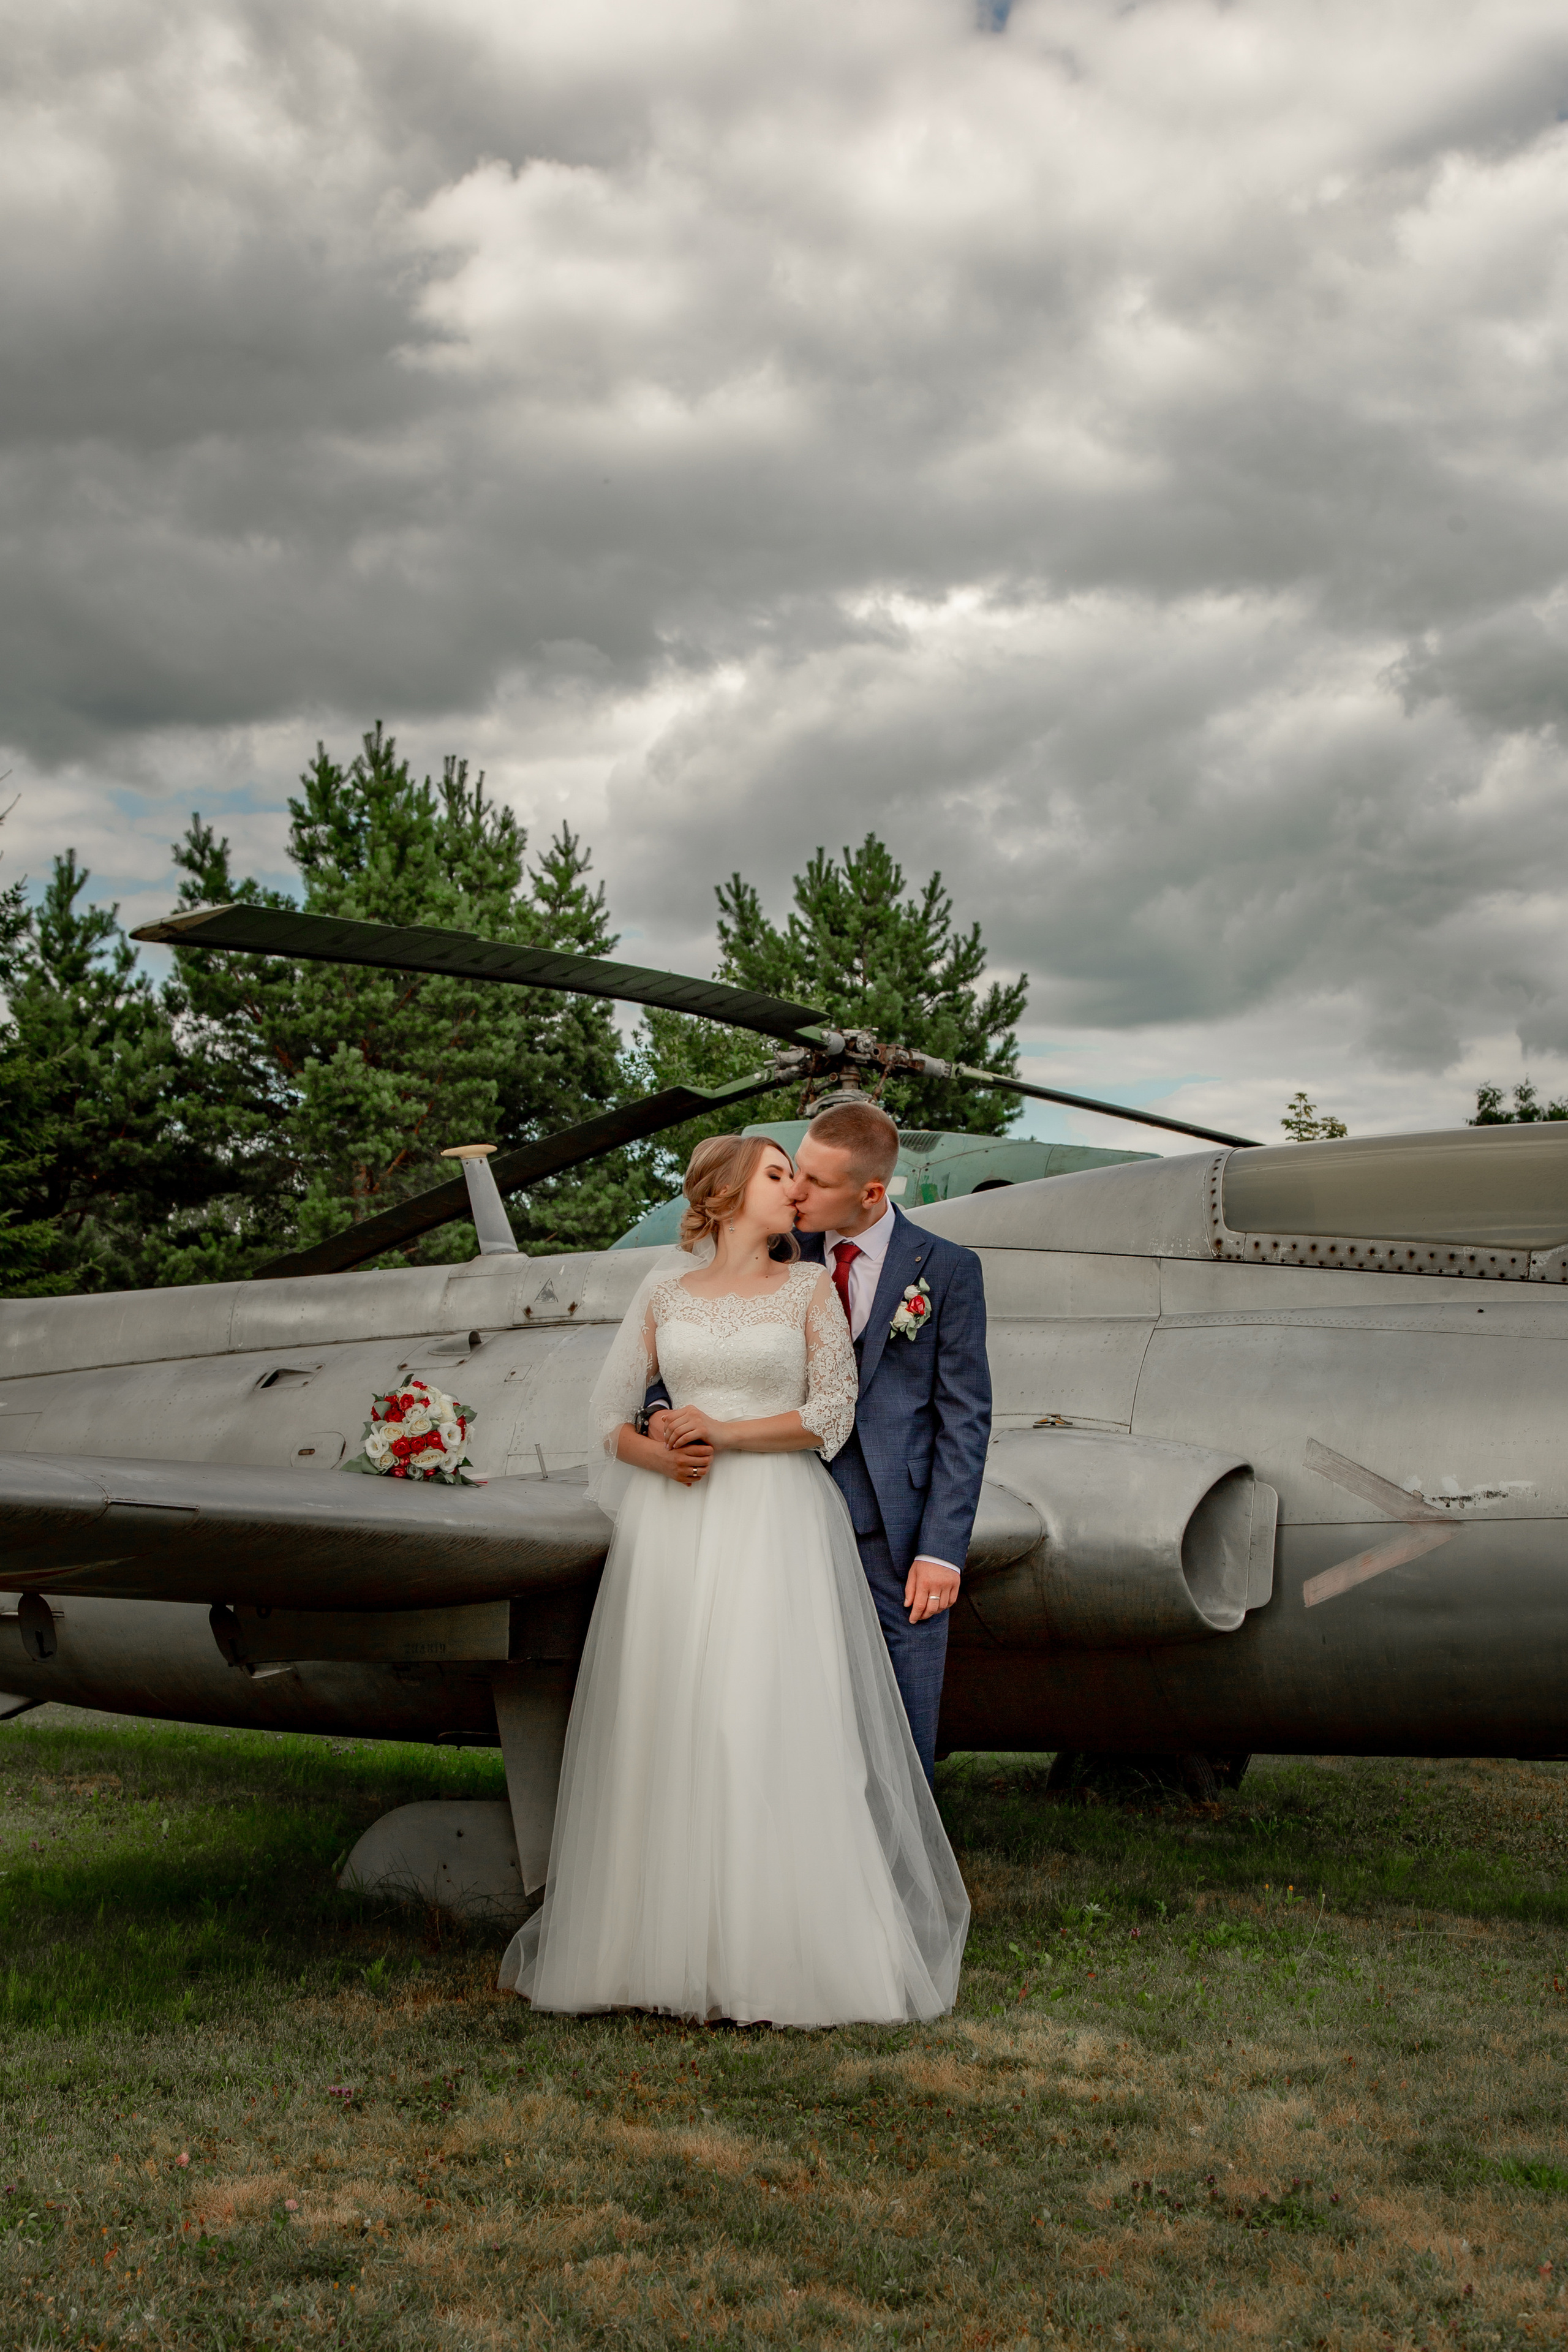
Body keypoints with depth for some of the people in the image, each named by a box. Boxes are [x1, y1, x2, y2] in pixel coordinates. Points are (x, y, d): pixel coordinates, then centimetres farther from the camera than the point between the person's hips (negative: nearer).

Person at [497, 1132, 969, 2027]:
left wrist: (727, 1433, -9)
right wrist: (656, 1456, -8)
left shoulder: (810, 1288, 7)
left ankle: (780, 1951, 1)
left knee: (769, 1727, -7)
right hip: (673, 1526, 2)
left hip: (775, 1525, -2)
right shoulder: (664, 1293, 11)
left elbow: (832, 1415, -1)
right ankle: (660, 1940, 12)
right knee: (663, 1728, 2)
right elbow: (611, 1413, 11)